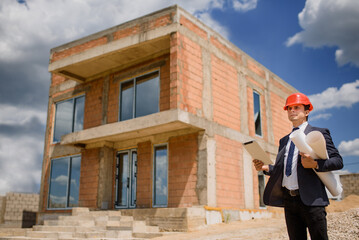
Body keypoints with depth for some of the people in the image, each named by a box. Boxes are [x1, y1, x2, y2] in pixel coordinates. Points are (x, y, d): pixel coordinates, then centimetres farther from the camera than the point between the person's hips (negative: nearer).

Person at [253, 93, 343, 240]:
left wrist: (316, 164, -22)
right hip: (288, 200, 5)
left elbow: (338, 161, -4)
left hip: (310, 199, -5)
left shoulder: (319, 133, 4)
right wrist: (266, 168, 1)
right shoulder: (284, 140, 21)